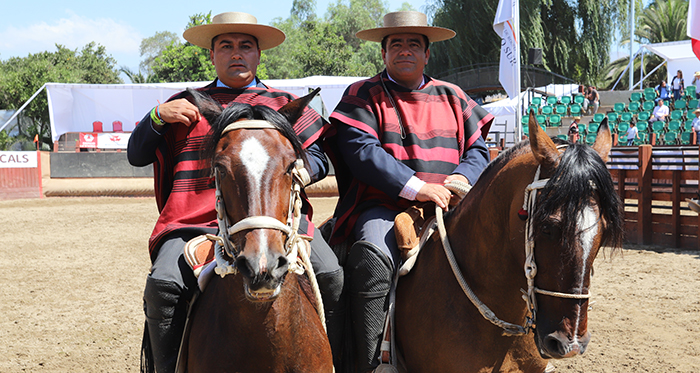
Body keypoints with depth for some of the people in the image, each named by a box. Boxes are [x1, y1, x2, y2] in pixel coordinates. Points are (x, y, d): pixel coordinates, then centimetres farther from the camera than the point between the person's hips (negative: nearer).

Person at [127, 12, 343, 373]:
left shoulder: (284, 103, 23)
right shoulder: (186, 104, 22)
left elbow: (318, 160, 19)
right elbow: (137, 155, 22)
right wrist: (158, 116, 3)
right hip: (197, 220, 0)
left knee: (330, 276, -23)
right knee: (163, 285, -28)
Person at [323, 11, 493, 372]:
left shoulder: (451, 96, 19)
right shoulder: (363, 95, 6)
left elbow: (478, 147, 17)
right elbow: (361, 151, -9)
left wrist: (461, 178, -7)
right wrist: (417, 187, -18)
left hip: (447, 207, 4)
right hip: (384, 206, -4)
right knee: (371, 256, -35)